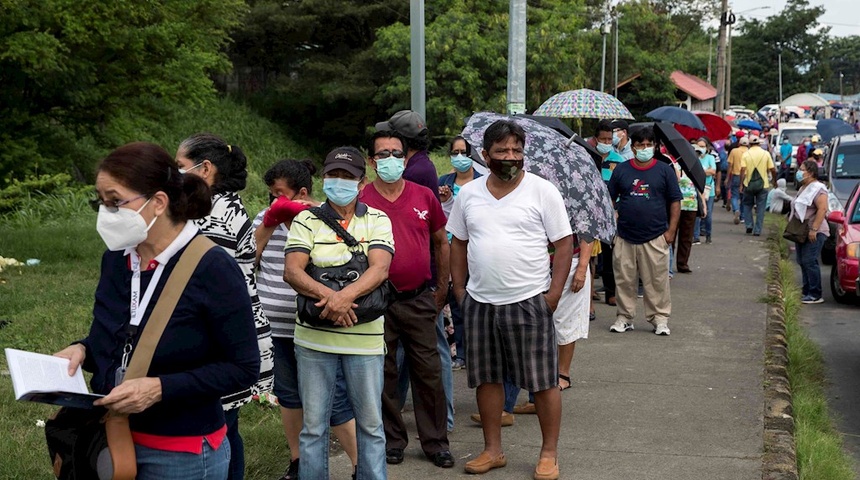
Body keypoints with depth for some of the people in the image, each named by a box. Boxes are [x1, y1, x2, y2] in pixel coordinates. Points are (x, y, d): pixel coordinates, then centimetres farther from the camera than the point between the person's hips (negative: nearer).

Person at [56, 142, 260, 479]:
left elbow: (244, 368, -16)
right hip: (109, 442, 6)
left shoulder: (213, 270, -18)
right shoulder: (115, 259, 2)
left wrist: (161, 388, -24)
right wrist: (82, 350, -4)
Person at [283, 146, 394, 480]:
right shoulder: (306, 221, 4)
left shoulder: (377, 221, 4)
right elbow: (292, 271, -8)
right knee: (313, 424, 7)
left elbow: (379, 269, -10)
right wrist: (328, 295, -24)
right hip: (314, 337, 0)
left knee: (370, 423, 8)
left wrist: (346, 295, -27)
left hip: (365, 338, 0)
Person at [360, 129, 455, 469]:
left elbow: (441, 242, 14)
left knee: (428, 372, 5)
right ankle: (392, 440, 22)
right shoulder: (361, 201, -4)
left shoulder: (424, 197, 3)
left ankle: (435, 441, 16)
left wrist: (442, 287, 14)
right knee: (384, 374, 9)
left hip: (419, 299, 1)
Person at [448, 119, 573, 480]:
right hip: (479, 302, 4)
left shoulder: (542, 191, -4)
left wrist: (554, 294, -10)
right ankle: (493, 450, 24)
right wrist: (459, 291, 8)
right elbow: (458, 244, 15)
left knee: (543, 381, 1)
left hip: (528, 301, -4)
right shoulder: (469, 194, 7)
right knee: (486, 378, 11)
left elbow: (564, 243, -4)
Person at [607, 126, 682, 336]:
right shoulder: (621, 170, 7)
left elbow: (675, 201, 5)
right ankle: (624, 317, 17)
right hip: (624, 238, 1)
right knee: (625, 280, 6)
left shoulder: (664, 170, 4)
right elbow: (610, 200, 10)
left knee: (657, 281, 1)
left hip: (655, 238, -1)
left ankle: (660, 318, 10)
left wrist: (671, 230, -2)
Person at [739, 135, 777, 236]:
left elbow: (743, 170, -11)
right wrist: (775, 181, 13)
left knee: (747, 205, 18)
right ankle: (757, 230, 5)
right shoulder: (766, 154, -1)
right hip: (763, 185, 0)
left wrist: (741, 184, -7)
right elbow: (772, 170, -2)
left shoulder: (746, 154, -3)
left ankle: (749, 225, 7)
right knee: (760, 208, 7)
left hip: (748, 184, 0)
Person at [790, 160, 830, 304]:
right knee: (802, 262, 10)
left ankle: (815, 295, -11)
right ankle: (806, 291, 16)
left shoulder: (817, 189, -14)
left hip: (815, 233, -10)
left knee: (809, 262, -13)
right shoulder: (803, 188, 18)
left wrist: (814, 229, -27)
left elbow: (822, 209, -23)